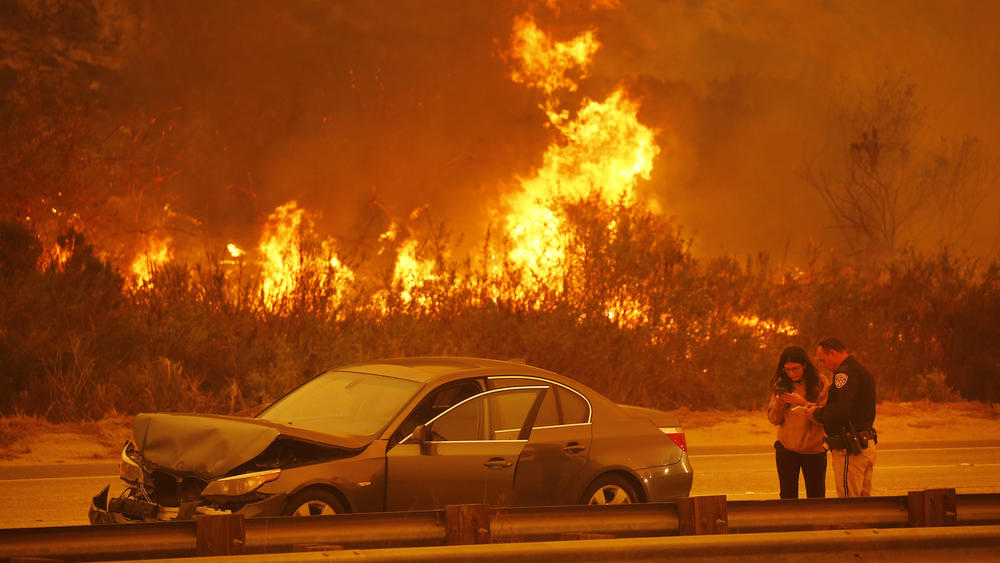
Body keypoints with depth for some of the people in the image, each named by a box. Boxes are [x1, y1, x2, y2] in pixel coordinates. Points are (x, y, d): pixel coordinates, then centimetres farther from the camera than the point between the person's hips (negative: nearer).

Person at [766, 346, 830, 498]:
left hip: (814, 448, -2)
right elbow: (773, 420, 6)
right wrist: (779, 405, -13)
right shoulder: (781, 384, 4)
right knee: (787, 497, 4)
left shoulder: (820, 382, -5)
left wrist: (803, 403, -22)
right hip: (786, 448, 2)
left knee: (816, 498, 4)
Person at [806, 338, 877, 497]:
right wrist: (822, 410, 11)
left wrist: (817, 413, -6)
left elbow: (840, 411, -24)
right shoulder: (863, 371, 19)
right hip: (868, 445, 10)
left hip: (849, 449, -10)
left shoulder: (845, 373, -13)